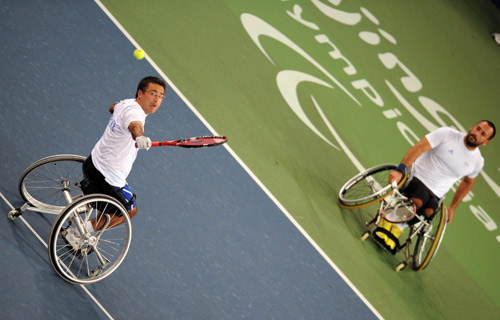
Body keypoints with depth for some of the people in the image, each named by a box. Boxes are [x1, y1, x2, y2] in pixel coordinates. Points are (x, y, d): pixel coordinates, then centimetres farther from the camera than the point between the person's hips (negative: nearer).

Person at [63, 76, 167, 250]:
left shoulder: (126, 103, 3)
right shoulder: (134, 111, -27)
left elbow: (113, 108, 28)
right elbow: (134, 125, -53)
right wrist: (139, 137, -74)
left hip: (93, 162, 10)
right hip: (108, 179, -10)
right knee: (129, 210, 14)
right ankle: (77, 234, 14)